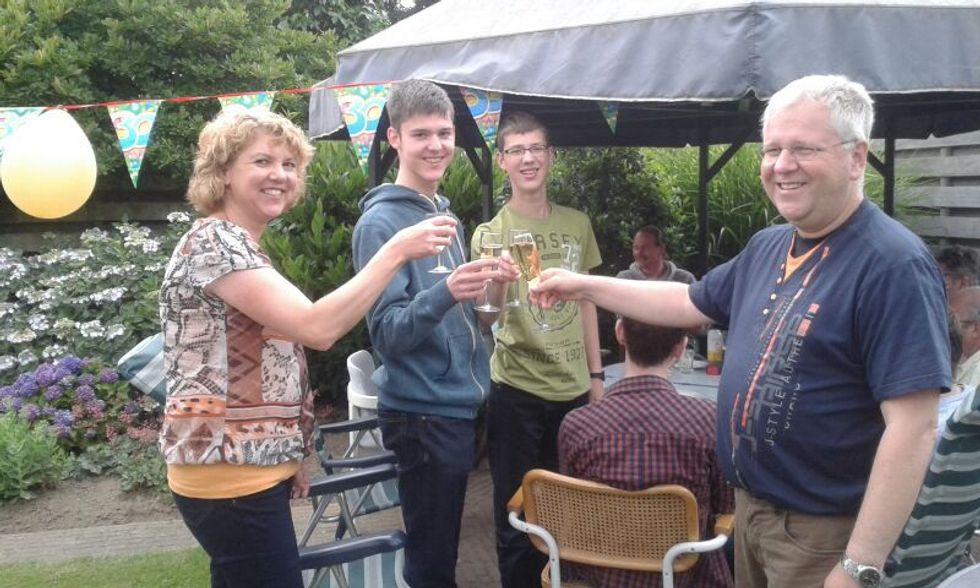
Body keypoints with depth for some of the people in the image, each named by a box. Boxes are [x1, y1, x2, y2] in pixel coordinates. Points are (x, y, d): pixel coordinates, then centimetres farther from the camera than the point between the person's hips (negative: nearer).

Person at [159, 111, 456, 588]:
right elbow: (316, 328, -27)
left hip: (249, 469, 10)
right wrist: (396, 251, -24)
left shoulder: (239, 246, 15)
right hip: (230, 477, -10)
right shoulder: (213, 242, -16)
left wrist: (286, 453, 18)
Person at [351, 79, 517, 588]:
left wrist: (486, 287, 0)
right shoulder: (380, 222, -14)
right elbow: (387, 333, -20)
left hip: (458, 404, 8)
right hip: (421, 412, -8)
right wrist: (445, 293, -36)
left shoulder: (446, 214, 11)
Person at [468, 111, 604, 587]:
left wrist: (595, 374, 11)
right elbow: (485, 318, -20)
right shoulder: (490, 233, -8)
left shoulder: (577, 224, 4)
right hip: (517, 390, -4)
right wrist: (495, 286, -42)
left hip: (574, 386, 4)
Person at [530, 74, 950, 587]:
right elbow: (689, 303, 20)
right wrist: (586, 286, 14)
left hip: (823, 530, -8)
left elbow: (913, 426, -26)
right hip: (748, 504, 8)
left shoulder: (892, 264, -21)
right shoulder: (768, 246, 5)